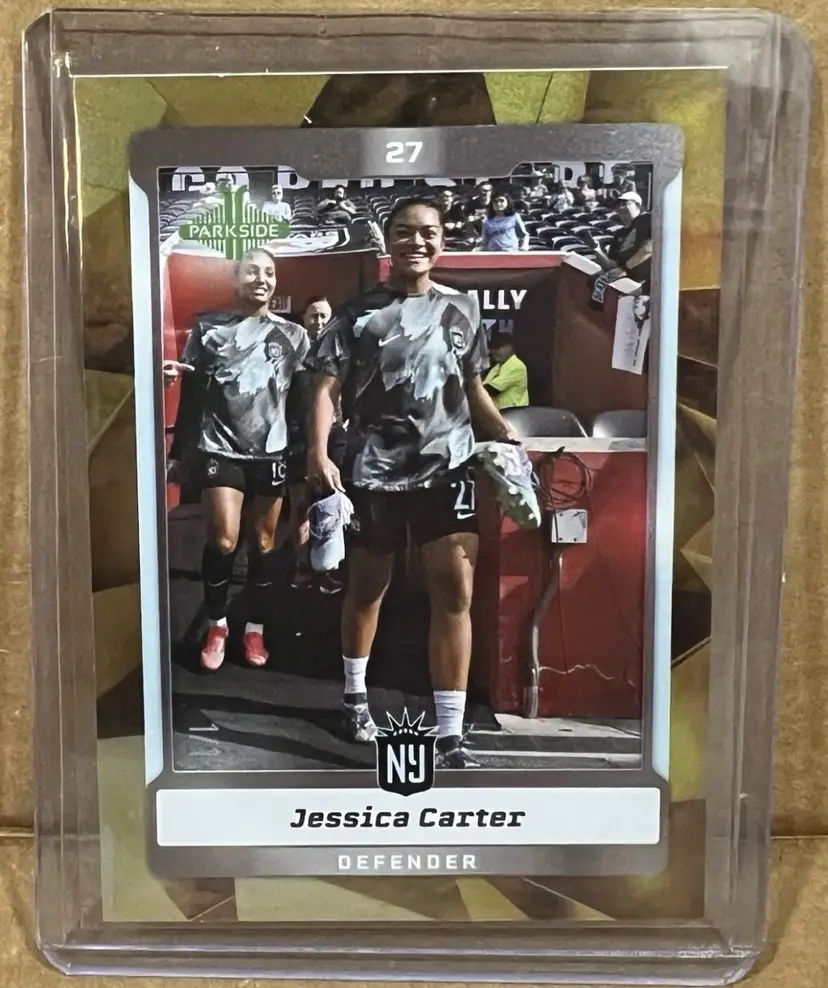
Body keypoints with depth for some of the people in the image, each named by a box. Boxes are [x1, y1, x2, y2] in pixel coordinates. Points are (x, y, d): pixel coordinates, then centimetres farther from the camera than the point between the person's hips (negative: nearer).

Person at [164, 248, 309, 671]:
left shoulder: (293, 335, 8)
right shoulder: (208, 327, 5)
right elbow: (191, 393, 7)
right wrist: (177, 450, -1)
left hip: (271, 452, 1)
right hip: (219, 449, -1)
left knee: (262, 543, 5)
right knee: (223, 540, -7)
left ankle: (255, 629, 19)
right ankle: (216, 625, 14)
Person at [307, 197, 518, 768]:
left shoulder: (463, 310, 12)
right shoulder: (360, 313, 4)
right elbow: (328, 388, -2)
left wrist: (504, 433, 5)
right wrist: (319, 454, -16)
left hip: (447, 467, 2)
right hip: (373, 471, -1)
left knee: (456, 591, -8)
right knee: (367, 589, 14)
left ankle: (451, 737, -1)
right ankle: (356, 694, 39)